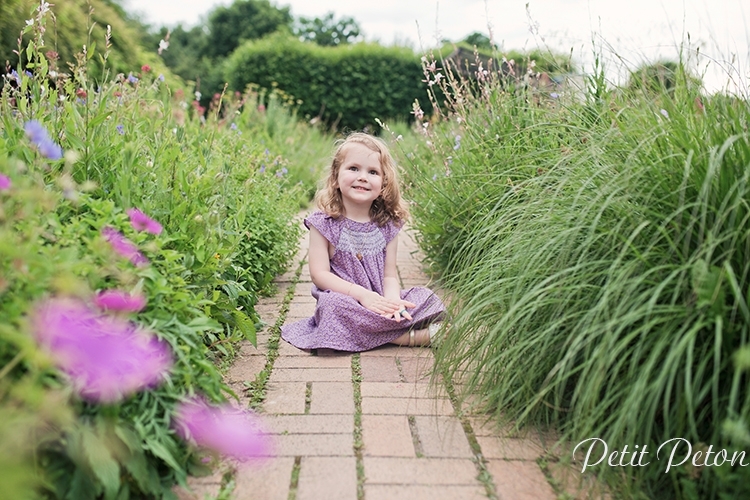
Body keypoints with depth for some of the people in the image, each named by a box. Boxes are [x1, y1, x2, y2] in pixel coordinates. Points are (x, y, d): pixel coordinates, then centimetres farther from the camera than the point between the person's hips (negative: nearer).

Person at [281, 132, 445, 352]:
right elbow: (319, 274, -12)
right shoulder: (323, 223, -7)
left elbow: (390, 275, 2)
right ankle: (412, 336, -27)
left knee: (427, 297, -8)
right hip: (342, 299, -3)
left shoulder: (387, 224, 3)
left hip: (381, 301, 4)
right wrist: (361, 294, -23)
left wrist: (392, 299, -21)